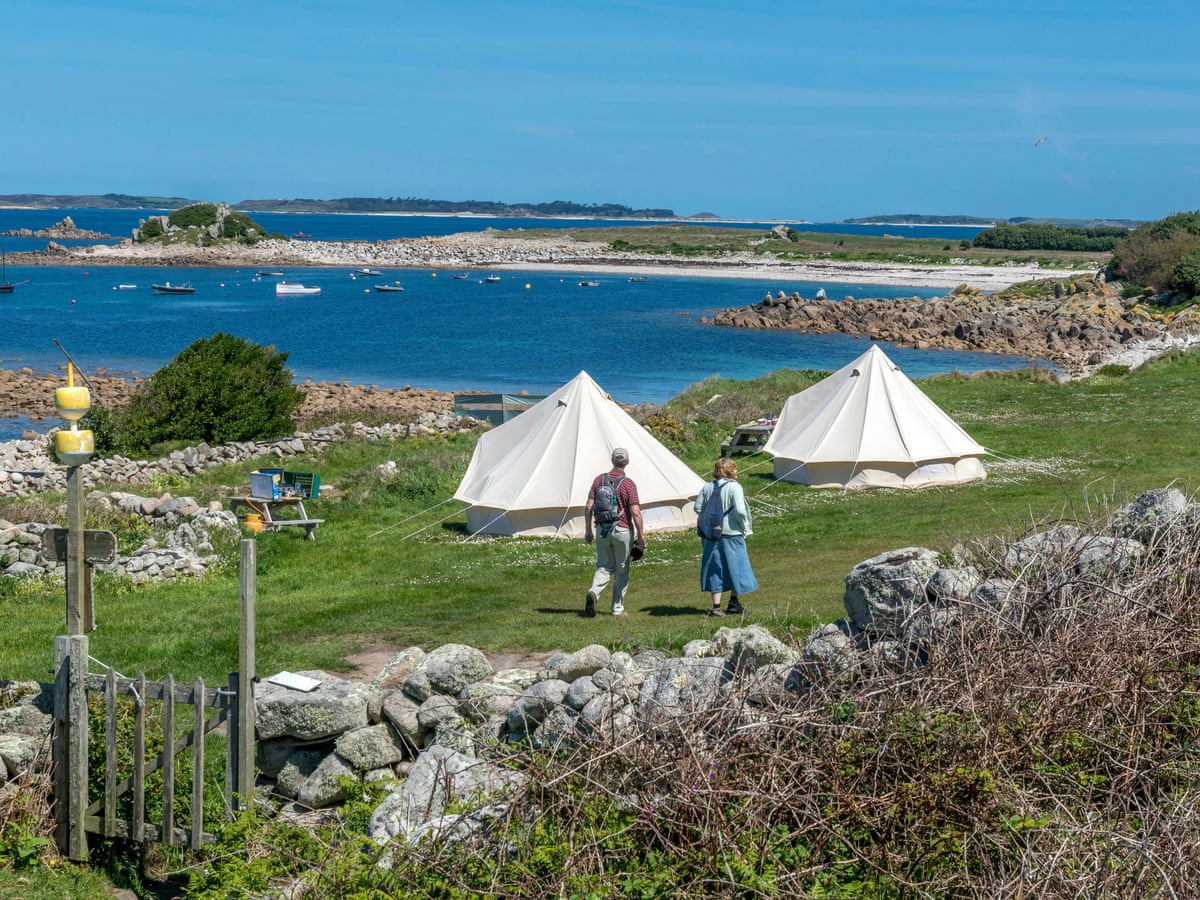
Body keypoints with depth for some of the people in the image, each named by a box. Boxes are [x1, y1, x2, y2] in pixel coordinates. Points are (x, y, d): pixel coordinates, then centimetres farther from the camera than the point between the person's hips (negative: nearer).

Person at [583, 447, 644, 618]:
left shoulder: (600, 479, 1)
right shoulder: (628, 484, -11)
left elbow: (589, 507, 1)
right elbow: (635, 512, -15)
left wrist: (588, 530, 9)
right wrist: (640, 534, -5)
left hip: (602, 529, 3)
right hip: (622, 530, -3)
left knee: (604, 567, 12)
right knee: (622, 570, 10)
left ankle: (594, 592, -16)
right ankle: (618, 608, 14)